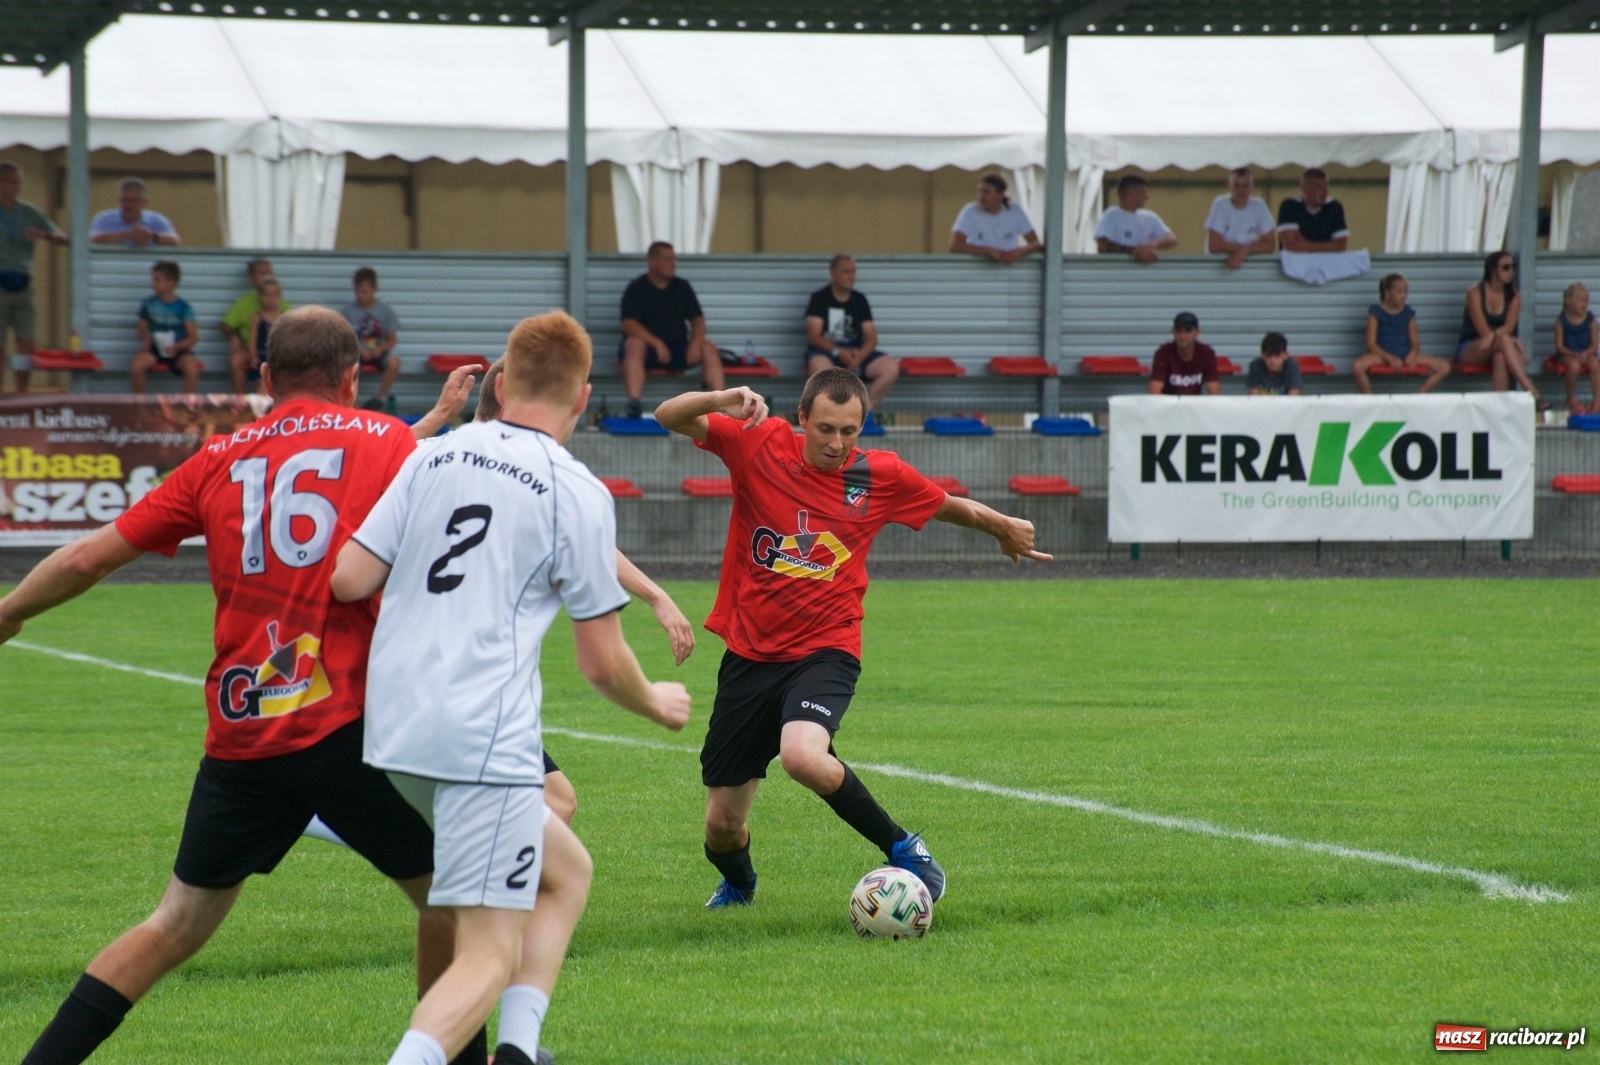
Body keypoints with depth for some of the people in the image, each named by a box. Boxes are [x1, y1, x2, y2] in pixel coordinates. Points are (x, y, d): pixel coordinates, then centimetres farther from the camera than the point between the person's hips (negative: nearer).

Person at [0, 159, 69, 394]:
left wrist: (44, 235, -17)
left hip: (23, 286, 3)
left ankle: (22, 394, 6)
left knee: (26, 344, -1)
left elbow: (62, 238, 4)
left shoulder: (29, 213, 8)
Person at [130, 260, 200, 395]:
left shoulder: (183, 307, -4)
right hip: (154, 349, 2)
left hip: (178, 349, -2)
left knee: (192, 370, -33)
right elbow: (143, 331, 12)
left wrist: (176, 347, -20)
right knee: (135, 366, -29)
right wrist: (144, 341, -11)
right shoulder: (149, 304, 2)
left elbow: (193, 337, -3)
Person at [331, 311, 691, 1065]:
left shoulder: (433, 458, 10)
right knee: (490, 958, -6)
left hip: (395, 732, 7)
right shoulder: (577, 493, -4)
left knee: (566, 870, 24)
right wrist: (657, 705, 20)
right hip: (485, 742, -7)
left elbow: (348, 580, 4)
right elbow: (602, 663, 0)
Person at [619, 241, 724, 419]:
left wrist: (695, 342, -12)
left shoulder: (682, 287, 12)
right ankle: (634, 403, -51)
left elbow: (698, 319, 10)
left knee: (708, 348, -20)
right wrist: (657, 343, -27)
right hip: (647, 347, -4)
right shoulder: (636, 289, -2)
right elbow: (629, 325, -14)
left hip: (677, 350, 4)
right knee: (634, 344, -37)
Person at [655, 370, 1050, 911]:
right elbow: (669, 416, -10)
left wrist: (1003, 526, 26)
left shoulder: (881, 476, -2)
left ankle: (901, 847, -13)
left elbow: (947, 505, 18)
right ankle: (738, 884, 44)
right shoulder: (759, 444, -4)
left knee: (803, 756, -36)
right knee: (721, 827, 5)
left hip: (825, 650, -2)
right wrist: (721, 400, -27)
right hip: (749, 654, 2)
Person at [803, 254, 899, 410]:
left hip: (856, 353, 4)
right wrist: (839, 352, -24)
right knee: (819, 367, -41)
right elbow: (814, 337, -8)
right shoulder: (819, 298, 1)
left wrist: (859, 356, -16)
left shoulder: (859, 300, 12)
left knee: (891, 368, -23)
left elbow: (871, 338, 6)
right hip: (827, 352, -4)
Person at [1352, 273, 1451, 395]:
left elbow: (1415, 342, 10)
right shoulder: (1376, 312, 0)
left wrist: (1413, 354, -15)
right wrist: (1390, 358, -21)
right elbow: (1371, 343, -6)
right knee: (1357, 367, -36)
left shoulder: (1408, 314, 10)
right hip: (1383, 353, -4)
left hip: (1405, 353, 4)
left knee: (1444, 367, -14)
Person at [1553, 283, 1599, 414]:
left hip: (1586, 353, 2)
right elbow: (1559, 346, -5)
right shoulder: (1562, 321, -3)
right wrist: (1573, 354, -21)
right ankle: (1571, 399, -12)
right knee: (1574, 365, -36)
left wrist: (1586, 353, -21)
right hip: (1567, 355, -2)